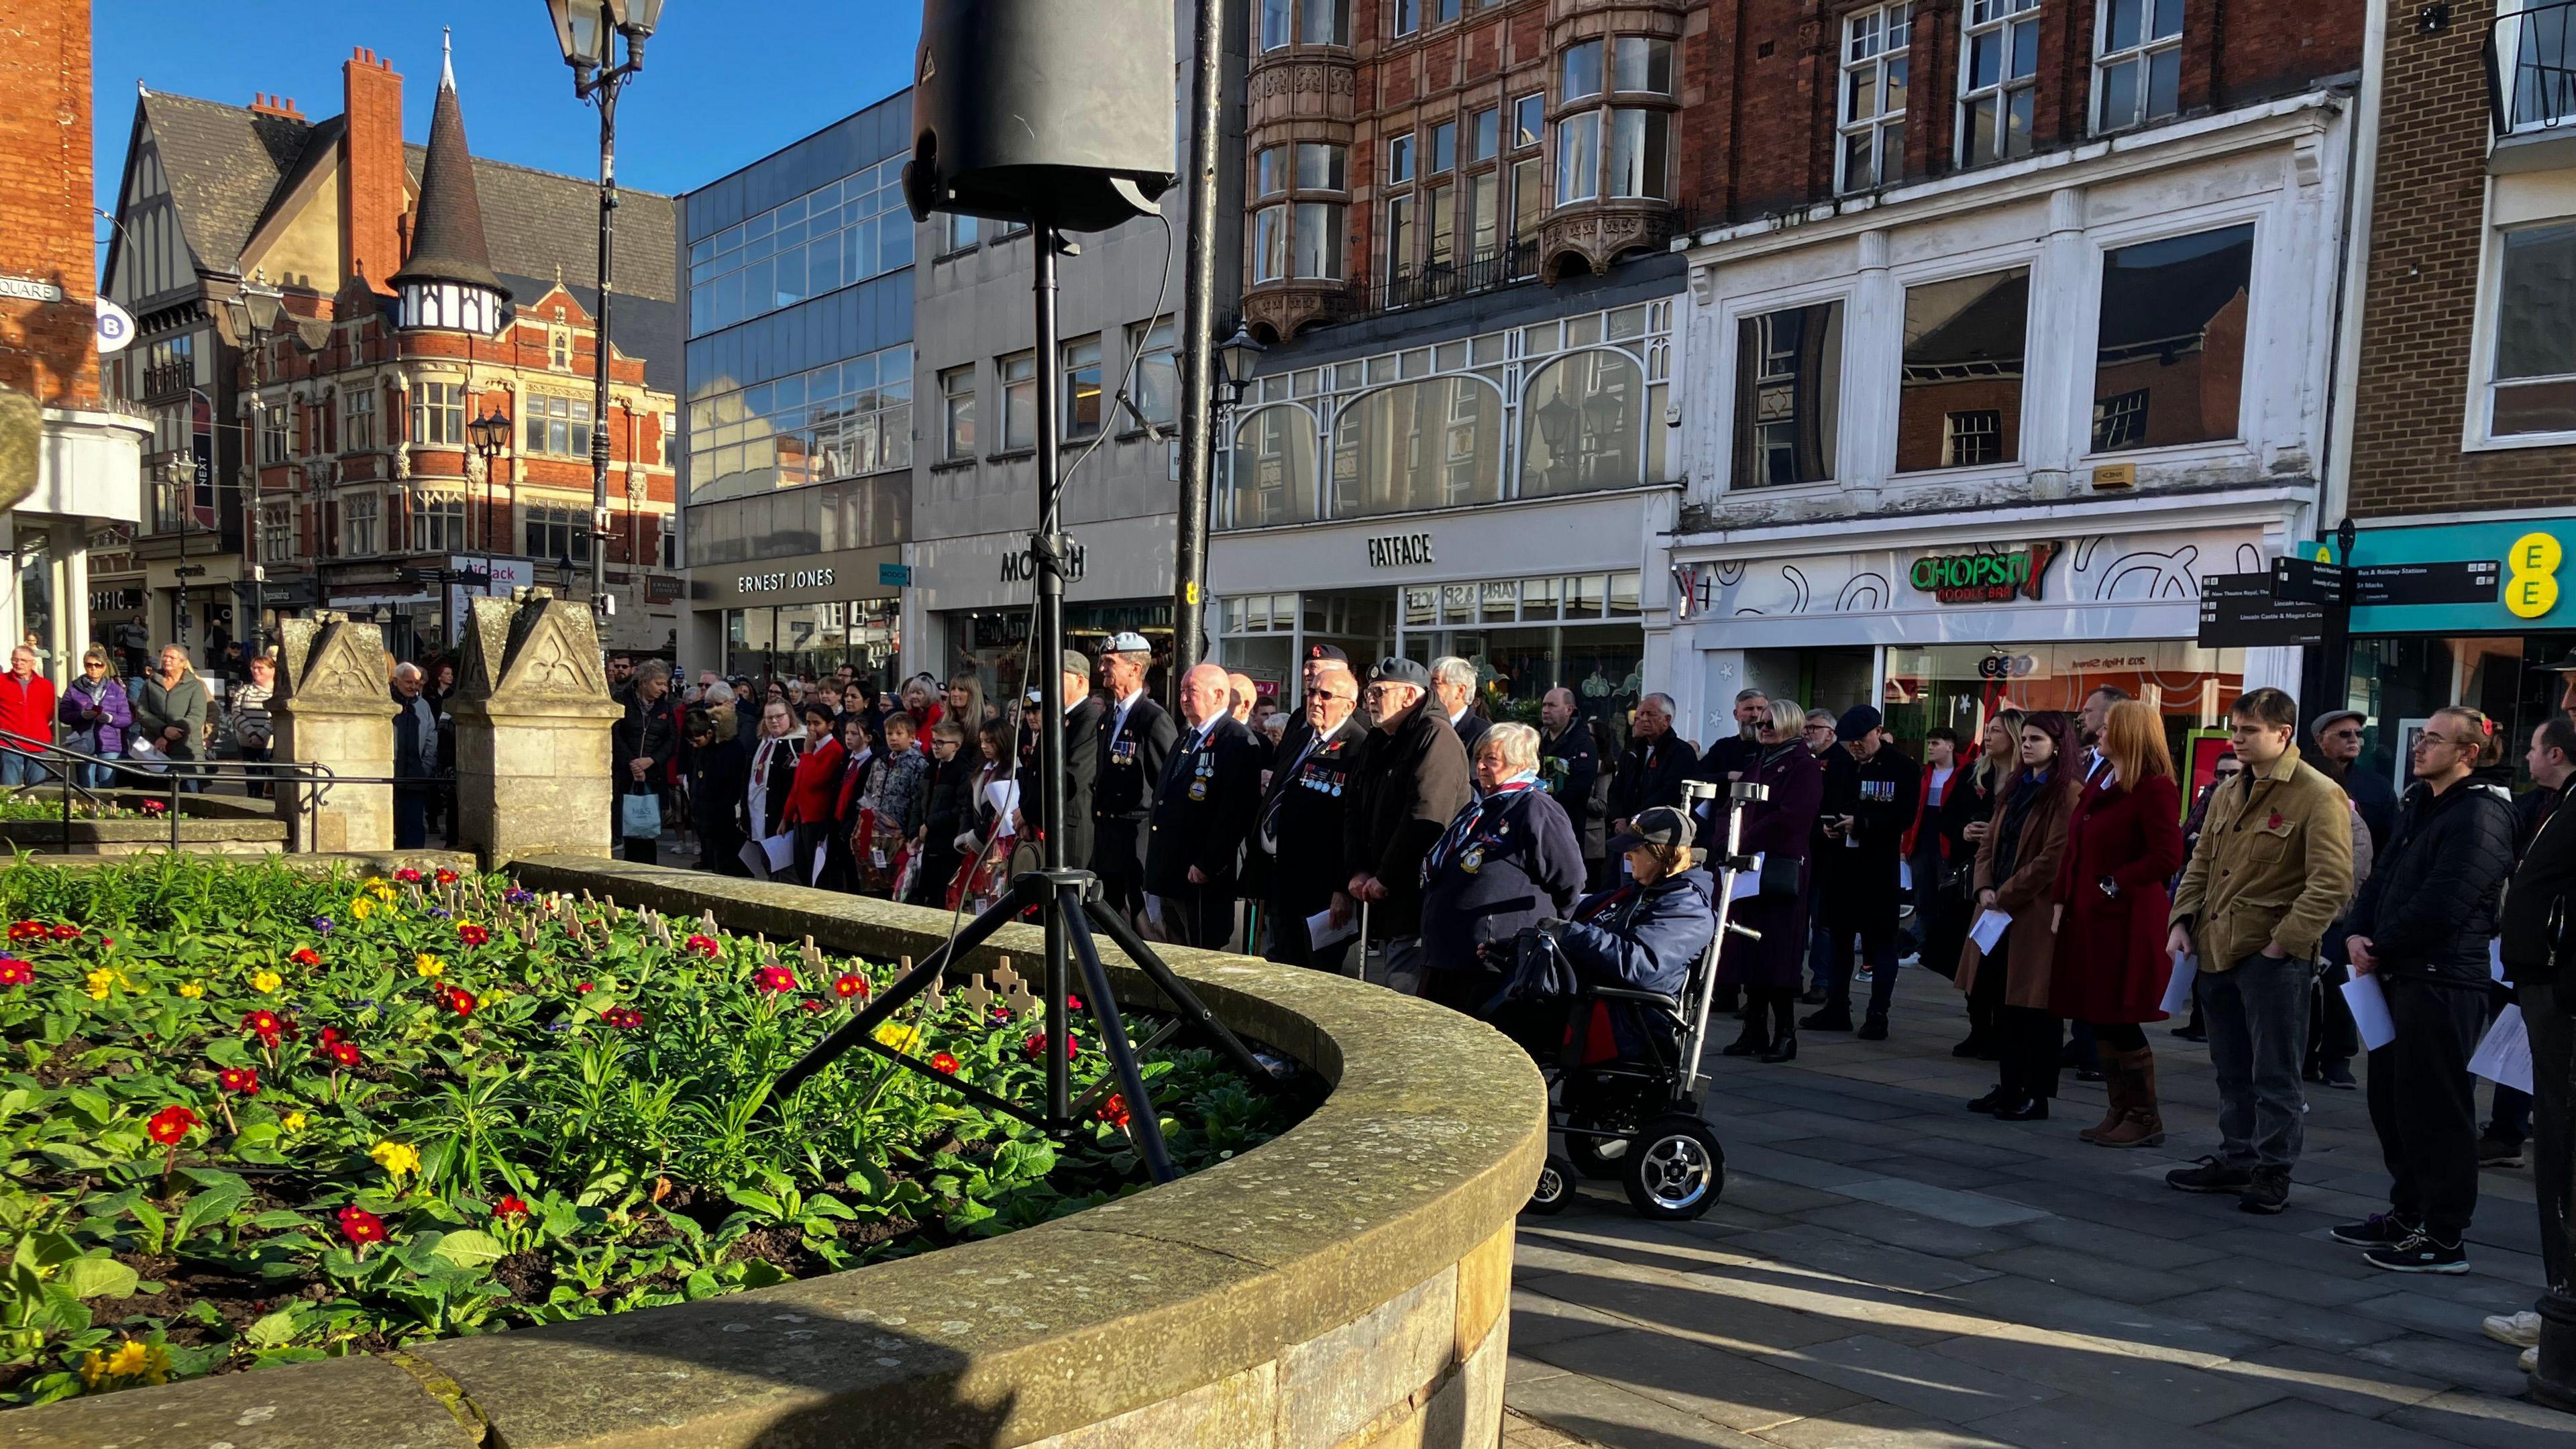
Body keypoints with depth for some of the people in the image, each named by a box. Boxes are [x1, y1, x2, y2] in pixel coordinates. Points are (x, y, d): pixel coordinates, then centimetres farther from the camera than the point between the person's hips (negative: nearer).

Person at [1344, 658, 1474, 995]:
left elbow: (1425, 818, -20)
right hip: (1388, 902, 9)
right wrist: (1358, 871, 3)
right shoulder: (1376, 742, 17)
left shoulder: (1436, 736, -12)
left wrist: (1384, 878, -14)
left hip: (1420, 901, -9)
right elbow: (1355, 813, 18)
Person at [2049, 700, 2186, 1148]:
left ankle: (2145, 1119, 8)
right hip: (2090, 918, 9)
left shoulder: (2154, 788, -11)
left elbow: (2168, 857, -19)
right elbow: (2076, 850, 17)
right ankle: (2120, 1113, 20)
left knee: (2118, 1023, -4)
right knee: (2101, 1022, 11)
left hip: (2126, 922, -9)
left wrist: (2114, 883, -15)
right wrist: (2064, 900, 9)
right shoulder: (2099, 783, 16)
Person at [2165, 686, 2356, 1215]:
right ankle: (2237, 1160, 28)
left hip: (2273, 956, -8)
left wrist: (2283, 942, -18)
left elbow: (2331, 884, -16)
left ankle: (2273, 1171, 12)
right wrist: (2183, 921, 8)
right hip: (2216, 949, 8)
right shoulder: (2229, 794, 15)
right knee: (2232, 1068, 17)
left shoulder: (2318, 796, -11)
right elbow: (2201, 863, 21)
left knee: (2274, 1072, 2)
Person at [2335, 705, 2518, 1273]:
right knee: (2392, 1099, 16)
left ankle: (2443, 1238, 4)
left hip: (2443, 980, -10)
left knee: (2435, 1108, -4)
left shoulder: (2481, 815, -13)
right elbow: (2384, 877, 16)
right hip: (2399, 973, 10)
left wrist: (2381, 947, -10)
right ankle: (2407, 1214, 28)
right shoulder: (2418, 804, 17)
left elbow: (2442, 904, -20)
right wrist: (2358, 932, -1)